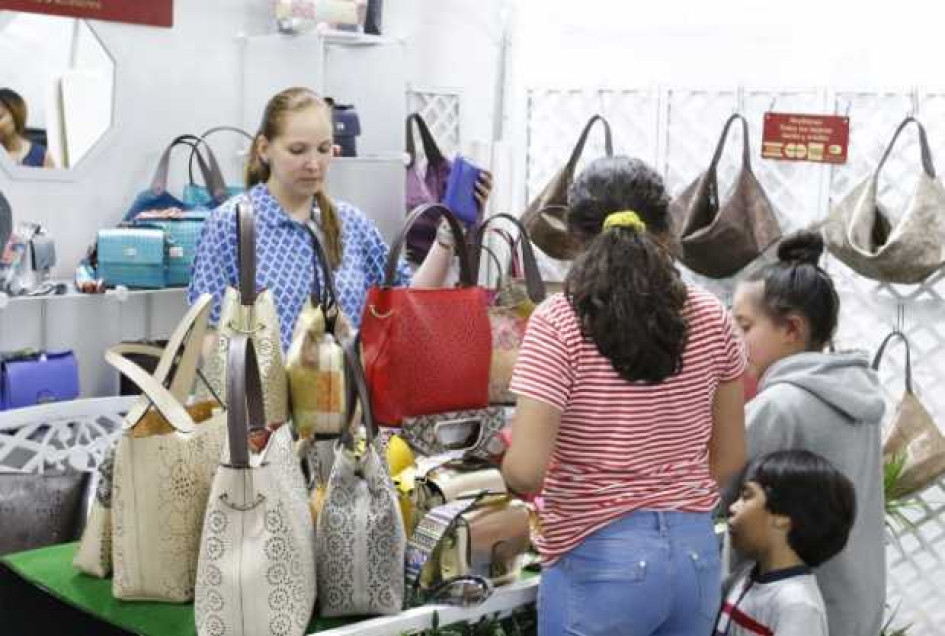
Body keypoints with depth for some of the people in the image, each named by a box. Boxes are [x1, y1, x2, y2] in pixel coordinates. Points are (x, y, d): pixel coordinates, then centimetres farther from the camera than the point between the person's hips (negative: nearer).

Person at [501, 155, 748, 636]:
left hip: (600, 561, -4)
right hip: (696, 553, 5)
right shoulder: (710, 318, 0)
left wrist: (507, 466, 3)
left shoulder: (558, 323, -14)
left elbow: (525, 470, -19)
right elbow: (730, 457, 7)